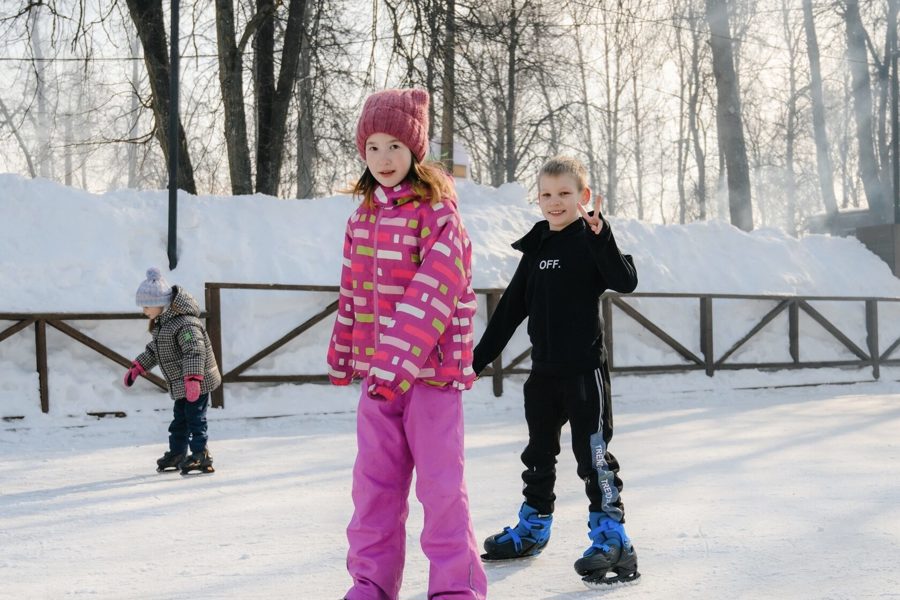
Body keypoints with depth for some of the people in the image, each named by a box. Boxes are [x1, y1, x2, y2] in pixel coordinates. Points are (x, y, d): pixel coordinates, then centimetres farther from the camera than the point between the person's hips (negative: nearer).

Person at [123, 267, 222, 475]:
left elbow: (195, 351, -32)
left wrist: (193, 379, -40)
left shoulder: (185, 323, -24)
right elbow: (154, 349, 24)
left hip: (198, 382, -10)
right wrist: (137, 368, 23)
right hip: (181, 384, 10)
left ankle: (201, 455, -6)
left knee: (194, 417, -9)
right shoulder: (162, 323, 9)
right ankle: (177, 453, 29)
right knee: (179, 418, 18)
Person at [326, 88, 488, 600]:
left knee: (441, 480, -1)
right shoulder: (362, 214, 10)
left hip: (432, 365, -6)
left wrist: (400, 359, -26)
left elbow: (434, 291, -20)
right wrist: (342, 355, 18)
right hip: (376, 370, 6)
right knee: (374, 479, 11)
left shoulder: (438, 210, -11)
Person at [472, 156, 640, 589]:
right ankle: (532, 528, 33)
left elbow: (626, 281, -24)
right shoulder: (536, 248, 10)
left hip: (585, 369, -7)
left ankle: (612, 540, -2)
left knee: (592, 452, -7)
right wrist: (478, 358, 14)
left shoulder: (591, 241, -6)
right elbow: (510, 310, 14)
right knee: (539, 452, 17)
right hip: (544, 370, 7)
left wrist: (600, 235, -36)